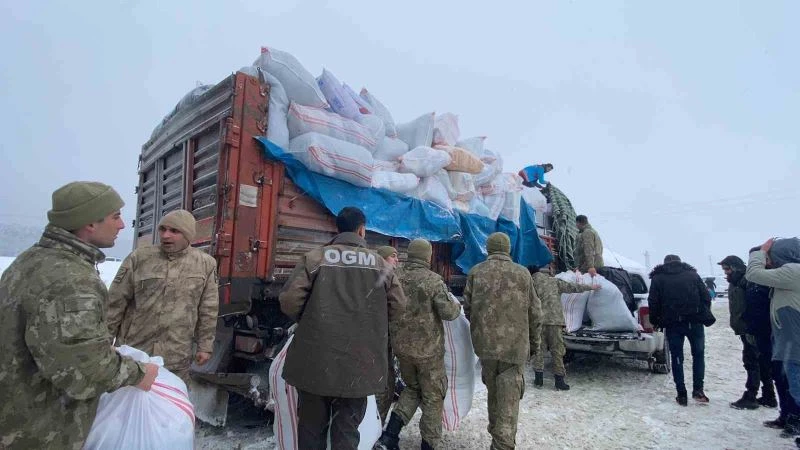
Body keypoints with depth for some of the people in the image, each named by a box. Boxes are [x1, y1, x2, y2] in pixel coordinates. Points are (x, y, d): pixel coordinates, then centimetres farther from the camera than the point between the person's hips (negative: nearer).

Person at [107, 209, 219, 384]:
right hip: (133, 352, 0)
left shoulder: (206, 264, -2)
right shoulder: (138, 258, -4)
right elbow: (116, 302, 1)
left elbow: (208, 311, 3)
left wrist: (205, 346, 4)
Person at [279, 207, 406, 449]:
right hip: (359, 364, 1)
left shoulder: (314, 258, -5)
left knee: (311, 428, 17)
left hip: (316, 361, -1)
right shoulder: (380, 263, 2)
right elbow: (398, 305, 2)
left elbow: (289, 300, -11)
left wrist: (309, 322, 9)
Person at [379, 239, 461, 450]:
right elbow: (447, 312, -18)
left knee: (412, 388, 23)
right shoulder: (433, 280, -13)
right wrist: (457, 306, 3)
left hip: (401, 346, 5)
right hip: (429, 347, -5)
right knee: (432, 396, 13)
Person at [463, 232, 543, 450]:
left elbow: (467, 308, 4)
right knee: (509, 396, 4)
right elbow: (535, 312, 2)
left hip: (485, 343, 2)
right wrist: (534, 341, 15)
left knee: (493, 391, 20)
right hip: (515, 344, -2)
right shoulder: (522, 273, -2)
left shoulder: (476, 272, -1)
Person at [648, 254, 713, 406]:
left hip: (673, 324, -1)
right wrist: (706, 317, 13)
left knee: (677, 358, 8)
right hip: (694, 322, 1)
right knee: (698, 354, 16)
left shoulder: (658, 278, 7)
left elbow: (653, 302, 0)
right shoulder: (692, 274, 11)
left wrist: (655, 321, 9)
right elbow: (706, 297, 6)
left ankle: (681, 395, 8)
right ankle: (698, 389, 9)